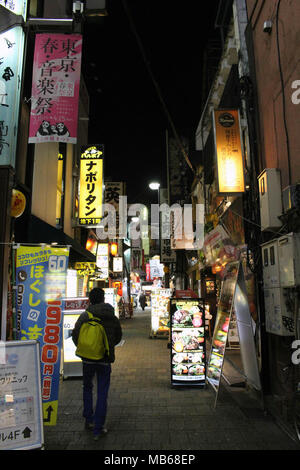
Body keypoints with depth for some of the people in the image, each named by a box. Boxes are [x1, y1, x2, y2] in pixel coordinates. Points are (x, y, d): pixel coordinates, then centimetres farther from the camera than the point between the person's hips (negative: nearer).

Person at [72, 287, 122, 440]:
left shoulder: (85, 316, -8)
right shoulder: (113, 318, -1)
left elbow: (75, 336, -5)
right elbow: (118, 338, 10)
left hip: (88, 359, 0)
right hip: (105, 360, 0)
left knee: (87, 388, 23)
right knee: (102, 393, 8)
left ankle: (89, 420, 29)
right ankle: (98, 429, 11)